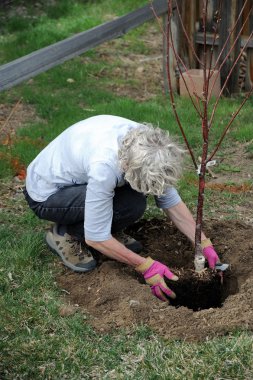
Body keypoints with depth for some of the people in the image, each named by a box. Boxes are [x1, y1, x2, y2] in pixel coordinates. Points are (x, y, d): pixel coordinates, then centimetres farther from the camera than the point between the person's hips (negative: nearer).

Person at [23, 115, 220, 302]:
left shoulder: (144, 143, -20)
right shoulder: (104, 167, -40)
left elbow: (171, 201, -6)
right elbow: (95, 238, -29)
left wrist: (204, 244, -9)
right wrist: (146, 266, -24)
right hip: (45, 194, -7)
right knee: (132, 205, -27)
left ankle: (111, 230, 7)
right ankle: (66, 235, -6)